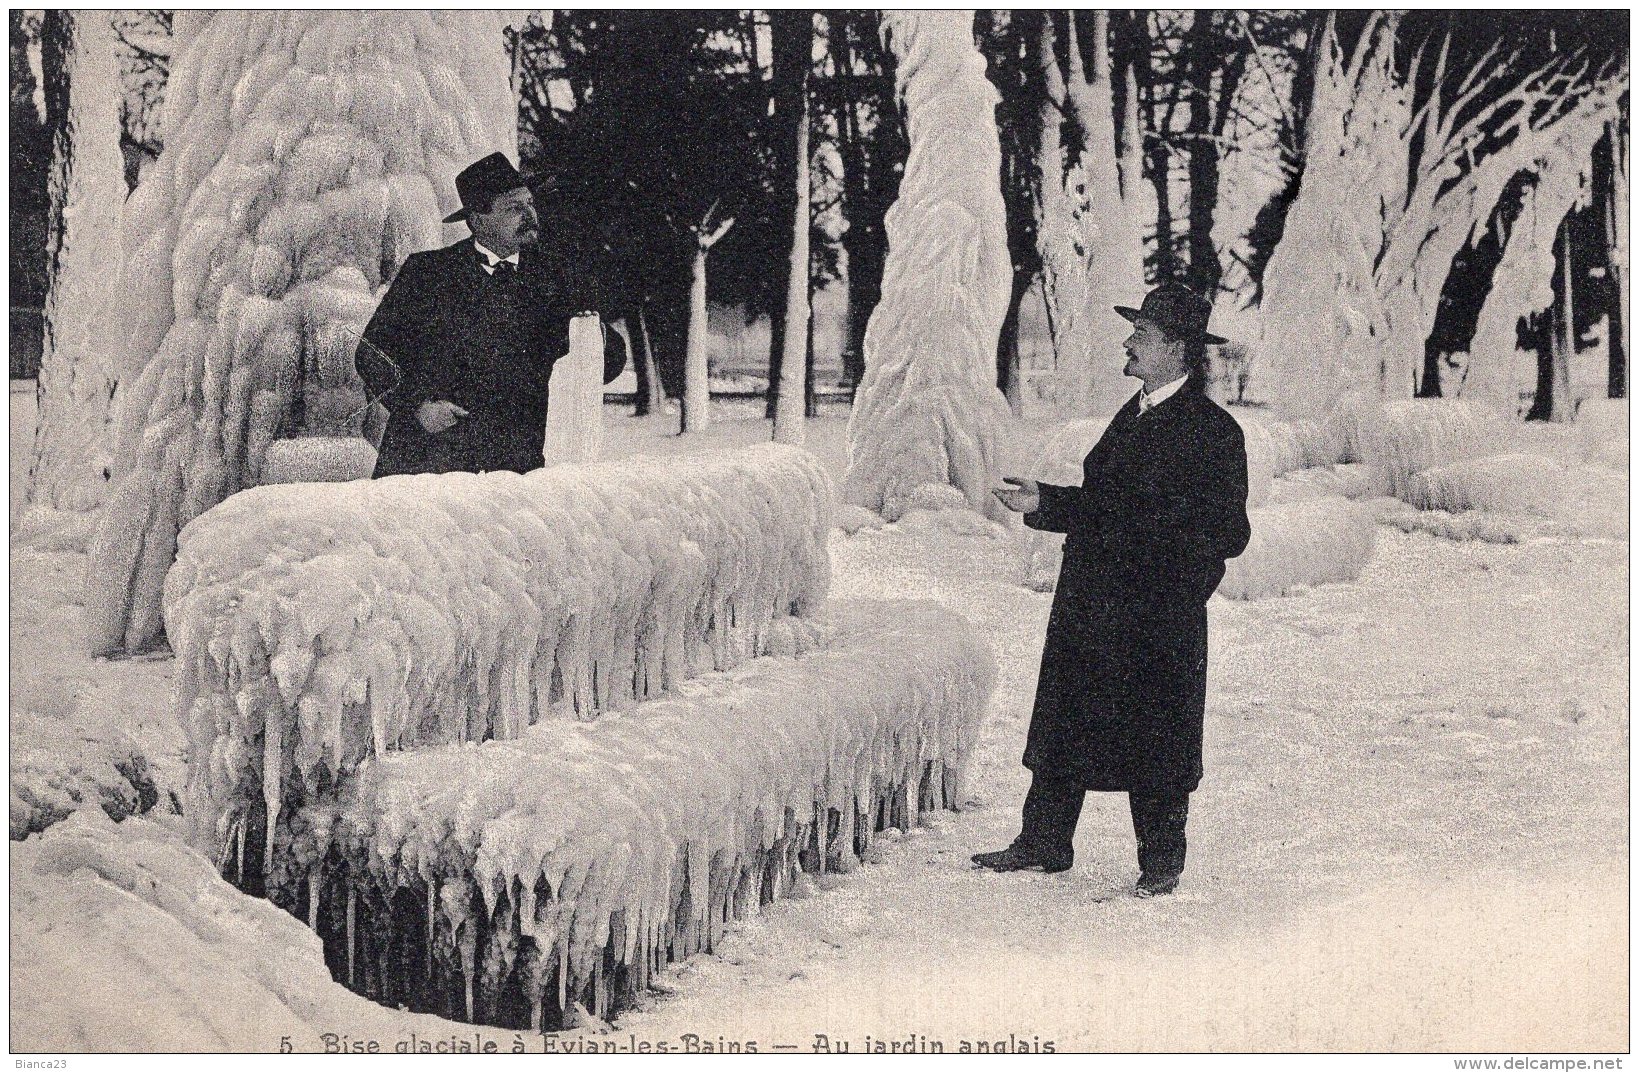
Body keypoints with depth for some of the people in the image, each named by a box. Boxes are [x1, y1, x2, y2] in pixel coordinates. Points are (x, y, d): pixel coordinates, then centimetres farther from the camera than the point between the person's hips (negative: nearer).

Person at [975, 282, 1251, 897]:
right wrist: (1044, 503, 13)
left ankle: (1161, 864, 15)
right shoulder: (1133, 414, 16)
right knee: (1063, 724, 12)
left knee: (1155, 741, 1)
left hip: (1158, 617, -8)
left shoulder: (1213, 430, -9)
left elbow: (1230, 535, -12)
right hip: (1088, 607, 8)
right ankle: (1043, 846, 24)